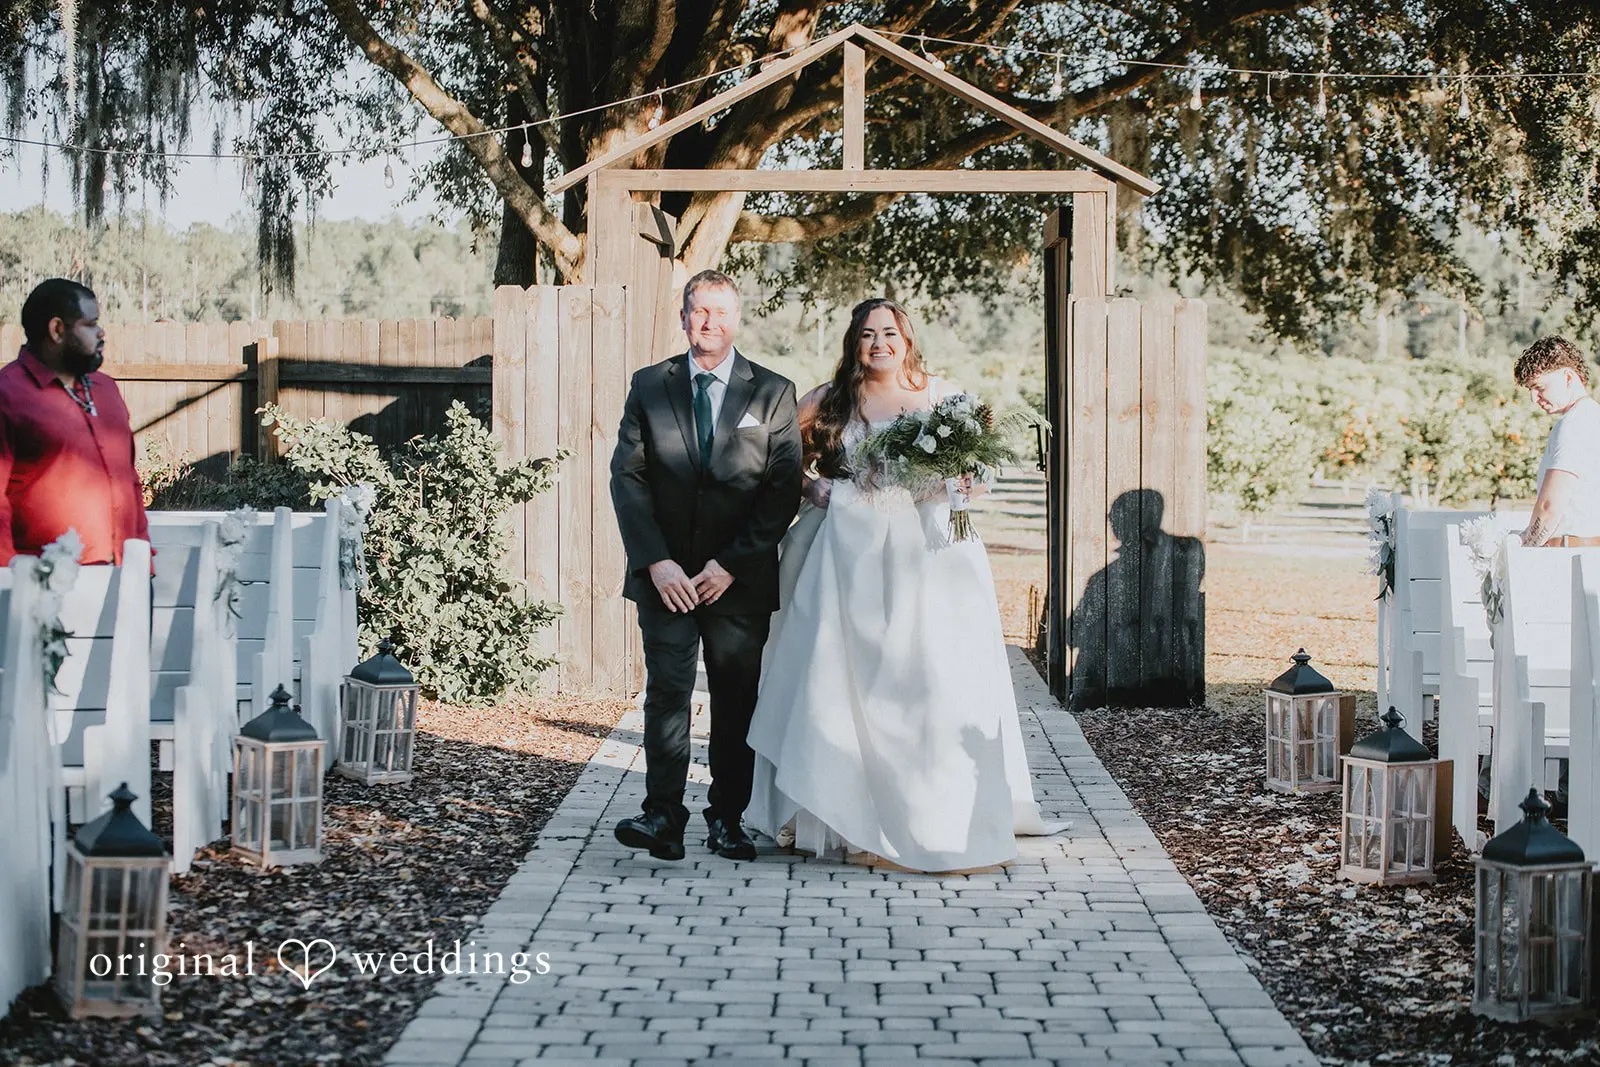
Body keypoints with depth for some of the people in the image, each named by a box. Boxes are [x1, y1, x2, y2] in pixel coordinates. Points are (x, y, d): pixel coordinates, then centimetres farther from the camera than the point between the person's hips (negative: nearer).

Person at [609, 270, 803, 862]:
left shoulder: (774, 393, 3)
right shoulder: (649, 386, 7)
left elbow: (784, 490, -2)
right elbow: (627, 476, 1)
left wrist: (731, 565, -9)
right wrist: (656, 561, -10)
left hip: (741, 576, 0)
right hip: (667, 574, 0)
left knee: (736, 699, 5)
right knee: (666, 690, -8)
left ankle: (727, 819, 13)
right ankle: (663, 817, -10)